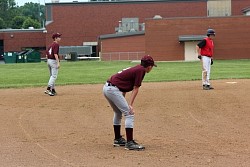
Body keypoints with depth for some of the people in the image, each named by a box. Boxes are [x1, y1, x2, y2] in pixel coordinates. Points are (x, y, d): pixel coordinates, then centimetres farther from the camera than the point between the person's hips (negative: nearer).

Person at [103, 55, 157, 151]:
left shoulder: (136, 68, 19)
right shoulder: (141, 70, -6)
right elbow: (135, 89, -11)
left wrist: (124, 103, 21)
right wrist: (130, 105, -15)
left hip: (106, 88, 10)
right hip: (113, 89, -10)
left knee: (118, 112, 26)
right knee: (129, 114, -8)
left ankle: (118, 139, 36)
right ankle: (129, 143, -11)